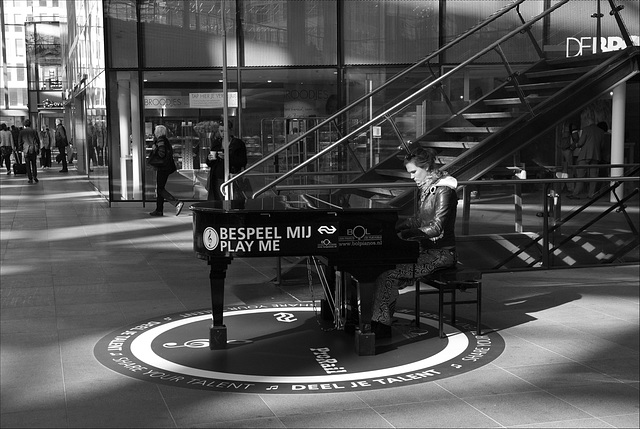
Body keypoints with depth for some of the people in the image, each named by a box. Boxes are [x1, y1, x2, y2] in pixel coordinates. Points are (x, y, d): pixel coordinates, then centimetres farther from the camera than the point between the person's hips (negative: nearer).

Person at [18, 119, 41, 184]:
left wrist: (21, 149, 12)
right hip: (34, 149, 1)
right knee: (34, 164, 13)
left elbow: (19, 141, 2)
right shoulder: (34, 131, 1)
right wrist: (38, 148, 13)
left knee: (28, 165, 5)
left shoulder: (22, 132, 0)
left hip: (26, 150, -1)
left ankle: (30, 179, 3)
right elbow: (38, 140, 4)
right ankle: (35, 176, 2)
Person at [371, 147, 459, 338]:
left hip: (441, 253, -9)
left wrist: (405, 234, -27)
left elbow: (436, 228, -23)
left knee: (389, 274, -21)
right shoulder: (427, 188, 14)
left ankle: (382, 325, -15)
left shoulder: (444, 191, -15)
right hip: (427, 249, 9)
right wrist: (394, 229, 9)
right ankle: (379, 320, -10)